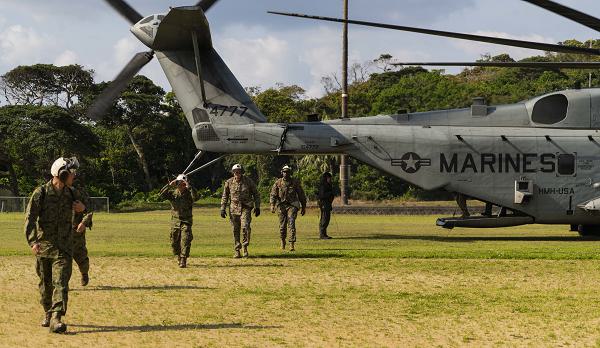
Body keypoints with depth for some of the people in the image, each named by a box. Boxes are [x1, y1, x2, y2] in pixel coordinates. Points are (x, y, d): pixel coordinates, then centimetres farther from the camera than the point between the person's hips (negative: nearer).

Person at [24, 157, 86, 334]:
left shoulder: (71, 193, 6)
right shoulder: (41, 193, -7)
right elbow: (30, 218, -12)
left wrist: (82, 207, -4)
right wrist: (32, 241, -25)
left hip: (64, 247, 1)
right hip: (43, 245, -1)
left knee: (61, 282, -12)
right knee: (45, 283, 11)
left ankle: (56, 318, -19)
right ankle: (48, 313, 30)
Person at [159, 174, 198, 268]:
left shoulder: (189, 193, -3)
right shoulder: (173, 193, 3)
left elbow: (195, 197, -26)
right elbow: (161, 195, -13)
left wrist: (189, 186, -29)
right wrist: (169, 185, -21)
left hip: (186, 222, -3)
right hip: (175, 221, 3)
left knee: (185, 241, -14)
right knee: (174, 242, 12)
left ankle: (183, 261, -13)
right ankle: (179, 256, 36)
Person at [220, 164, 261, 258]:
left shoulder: (248, 181, 1)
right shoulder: (229, 182, 4)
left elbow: (256, 194, 9)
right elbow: (224, 196, 12)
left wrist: (257, 207, 4)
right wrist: (222, 208, 5)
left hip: (245, 208, -2)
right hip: (234, 208, 2)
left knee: (245, 226, -18)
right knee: (235, 230, 2)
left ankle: (245, 247, -6)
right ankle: (236, 251, 9)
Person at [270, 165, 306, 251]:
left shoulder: (295, 182, 2)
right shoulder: (278, 182, 4)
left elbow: (301, 195, 9)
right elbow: (273, 194, 1)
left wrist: (303, 207, 9)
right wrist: (272, 205, -12)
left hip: (292, 205, -2)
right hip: (281, 205, 2)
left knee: (291, 224, -13)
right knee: (282, 225, 7)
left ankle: (292, 244, -16)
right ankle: (283, 241, 31)